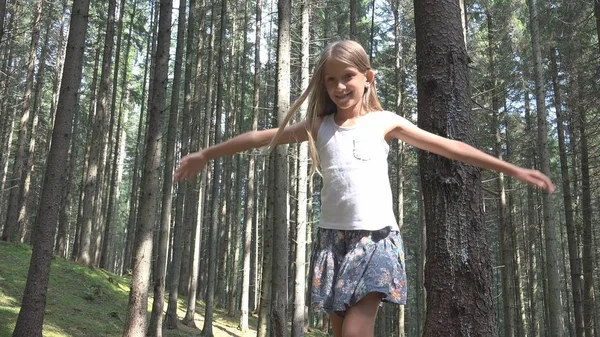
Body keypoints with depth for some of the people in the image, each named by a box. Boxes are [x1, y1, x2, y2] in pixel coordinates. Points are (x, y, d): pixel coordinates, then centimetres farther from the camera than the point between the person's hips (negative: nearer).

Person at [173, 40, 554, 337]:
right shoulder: (319, 126, 11)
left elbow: (449, 147, 5)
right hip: (333, 237, 3)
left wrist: (512, 169, 2)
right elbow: (262, 137, 16)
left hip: (376, 238, -2)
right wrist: (205, 154, 22)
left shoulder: (385, 122, 7)